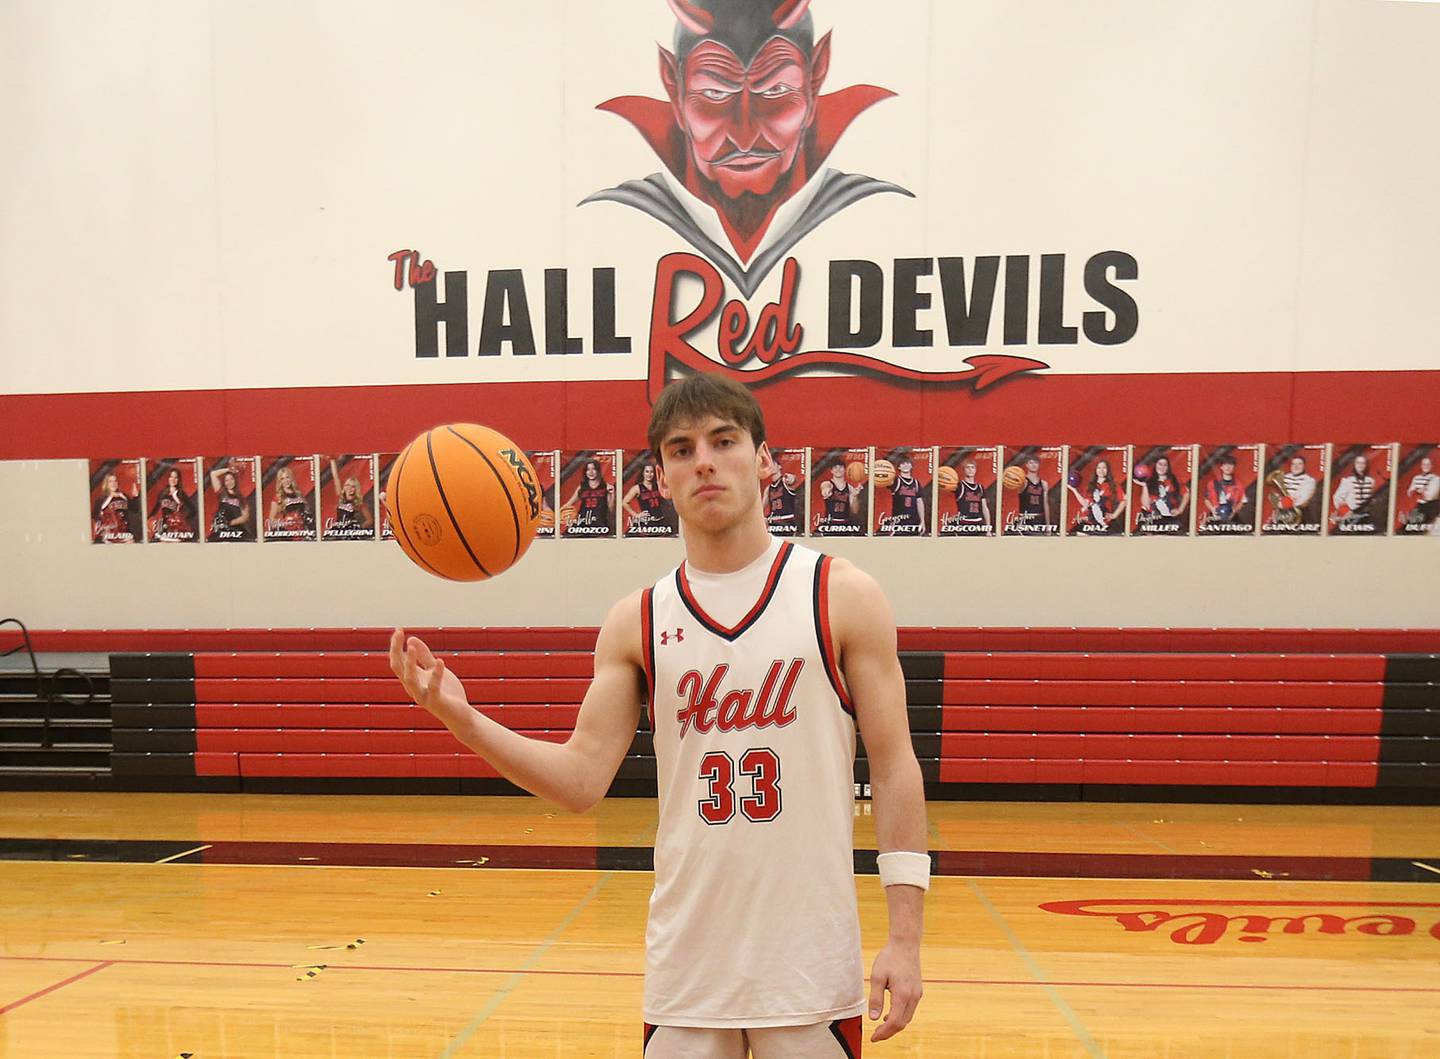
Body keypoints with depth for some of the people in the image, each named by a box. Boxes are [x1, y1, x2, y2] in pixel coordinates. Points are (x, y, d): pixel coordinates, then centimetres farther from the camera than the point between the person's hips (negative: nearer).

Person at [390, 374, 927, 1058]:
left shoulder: (844, 597, -5)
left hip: (812, 960, -1)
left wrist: (904, 937, -8)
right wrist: (461, 719, -16)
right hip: (684, 958, 2)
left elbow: (894, 768, -4)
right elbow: (581, 780, -3)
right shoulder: (635, 623, 0)